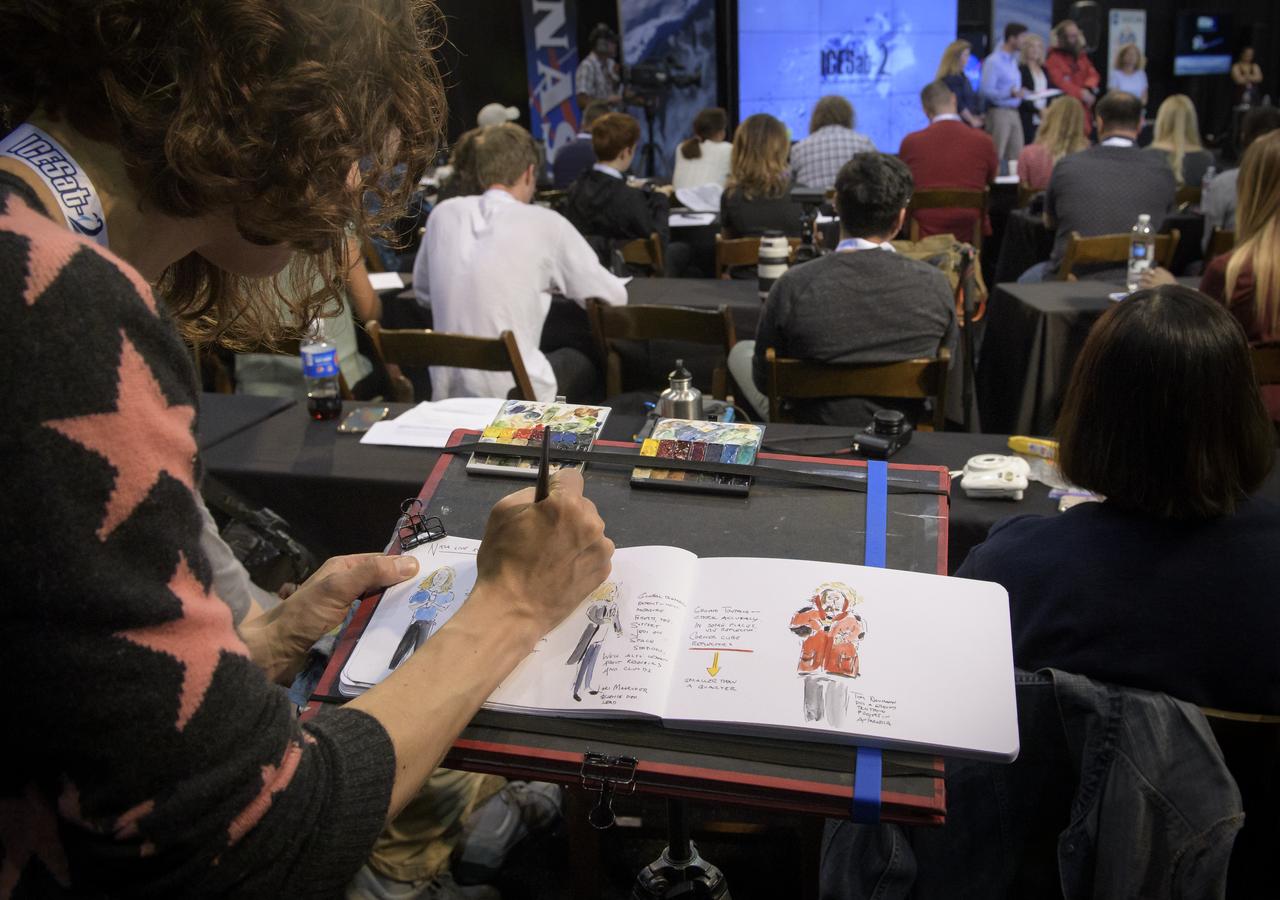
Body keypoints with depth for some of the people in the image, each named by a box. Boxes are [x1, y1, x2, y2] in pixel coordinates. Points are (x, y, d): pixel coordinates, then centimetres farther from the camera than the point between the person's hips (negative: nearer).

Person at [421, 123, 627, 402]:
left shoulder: (443, 214, 2)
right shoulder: (546, 224, -9)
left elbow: (421, 283, 20)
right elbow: (614, 297, -2)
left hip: (448, 394, 5)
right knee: (581, 361, 26)